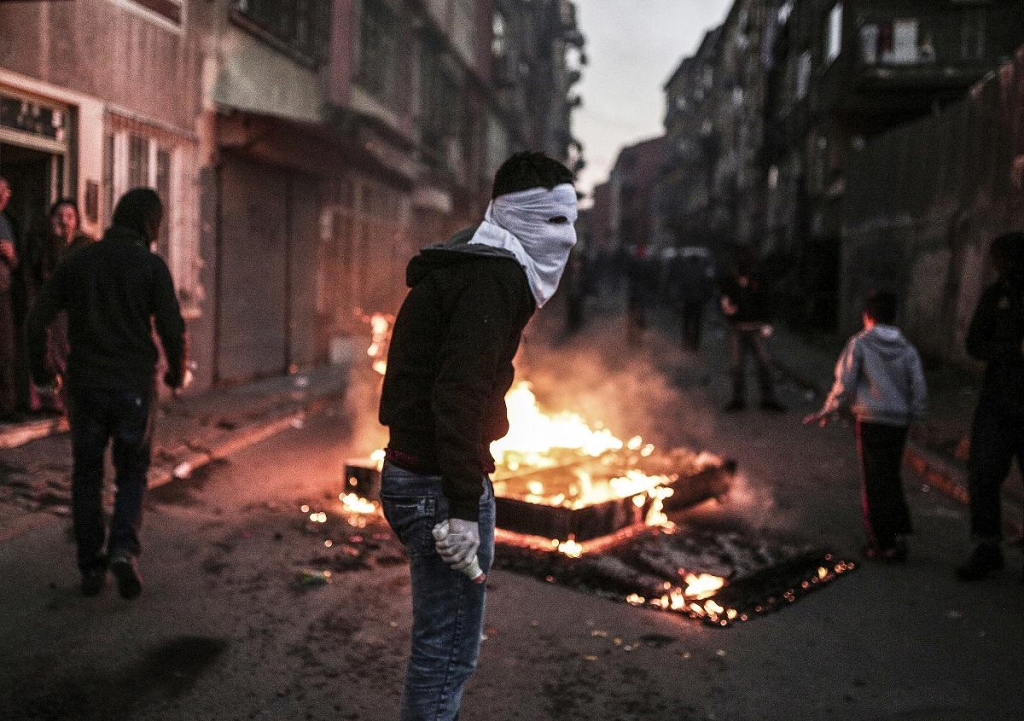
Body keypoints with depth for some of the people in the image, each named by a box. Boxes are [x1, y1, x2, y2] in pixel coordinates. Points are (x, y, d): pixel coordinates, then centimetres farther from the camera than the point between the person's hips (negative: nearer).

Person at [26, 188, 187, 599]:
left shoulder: (77, 261, 3)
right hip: (134, 387, -2)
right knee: (132, 472, 13)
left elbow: (36, 320, 2)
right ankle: (124, 547, -8)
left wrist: (41, 371, 15)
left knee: (86, 475, 13)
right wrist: (177, 373, 9)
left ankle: (91, 569, 14)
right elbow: (172, 330, -9)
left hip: (85, 384, 2)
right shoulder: (151, 266, -6)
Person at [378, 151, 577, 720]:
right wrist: (465, 507, -26)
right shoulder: (494, 278, -15)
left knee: (444, 641, 22)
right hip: (440, 484, -10)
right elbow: (462, 394, -26)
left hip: (411, 474, 10)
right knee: (448, 651, 0)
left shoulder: (469, 265, 17)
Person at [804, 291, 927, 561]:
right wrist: (914, 415, 17)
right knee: (891, 478, 18)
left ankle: (884, 544, 6)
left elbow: (845, 384, -8)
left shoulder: (860, 344, -5)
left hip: (871, 421, -4)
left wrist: (827, 412, 3)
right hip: (900, 422, 4)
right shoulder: (907, 349, 6)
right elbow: (919, 389, 3)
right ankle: (898, 532, 15)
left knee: (874, 481, 3)